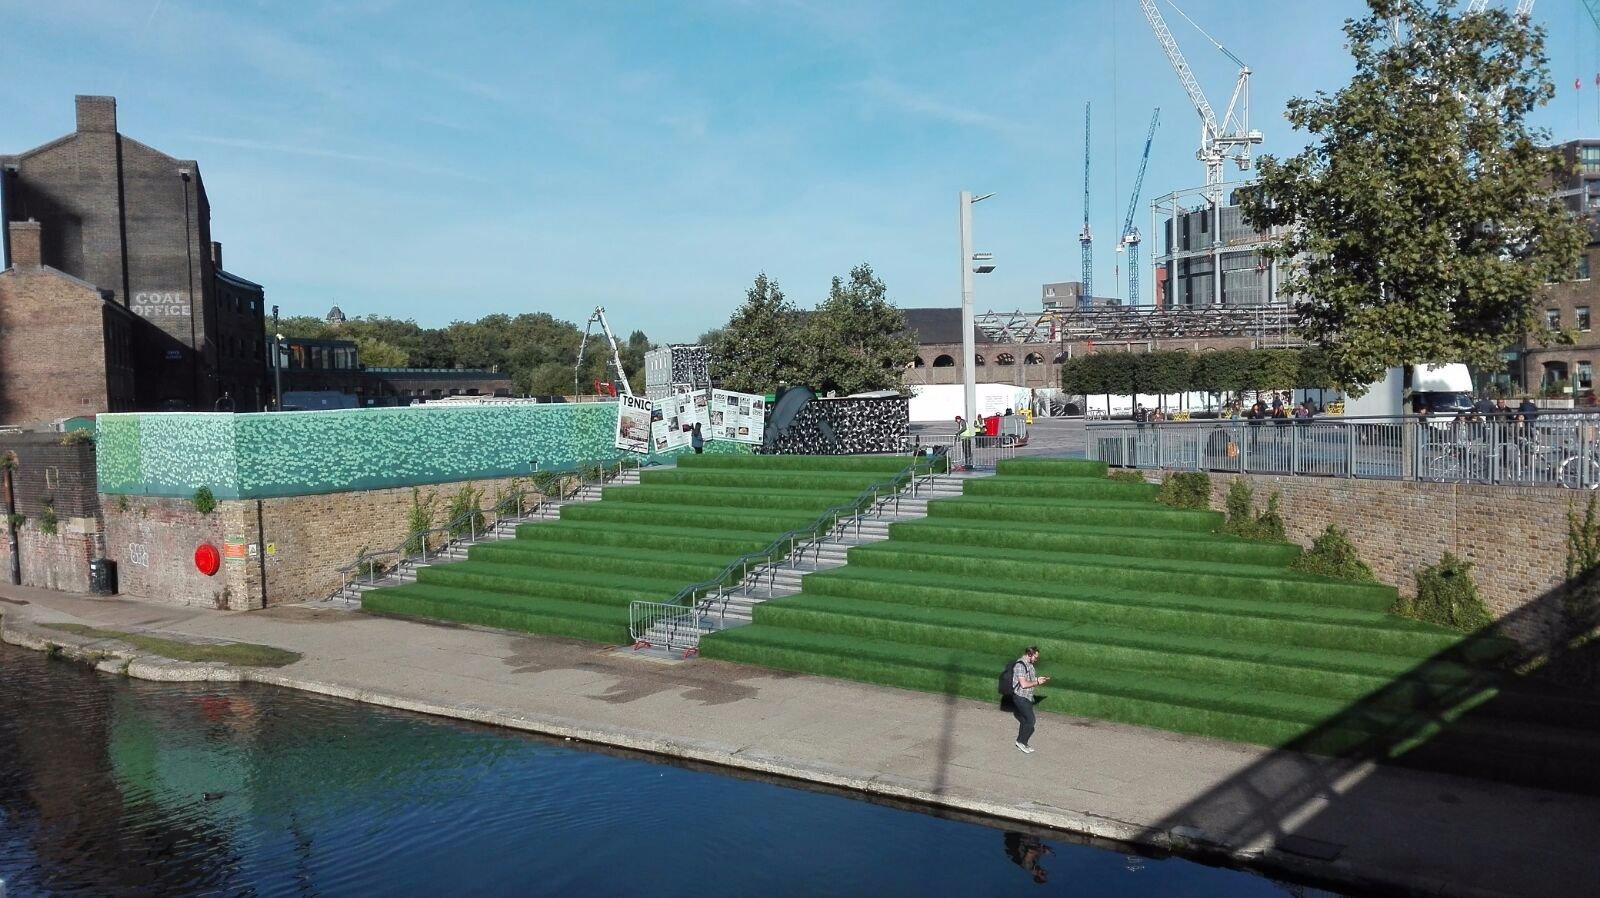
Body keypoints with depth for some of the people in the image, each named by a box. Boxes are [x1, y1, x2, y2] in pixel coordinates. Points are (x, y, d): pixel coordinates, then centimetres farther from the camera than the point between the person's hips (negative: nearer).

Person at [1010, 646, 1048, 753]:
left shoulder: (1030, 665, 11)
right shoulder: (1020, 665, -20)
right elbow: (1023, 684, -26)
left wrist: (1041, 680, 4)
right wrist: (1037, 682, -15)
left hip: (1028, 698, 9)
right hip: (1020, 697, -9)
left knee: (1025, 721, 13)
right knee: (1030, 720, -10)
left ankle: (1022, 744, 23)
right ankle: (1021, 741, 3)